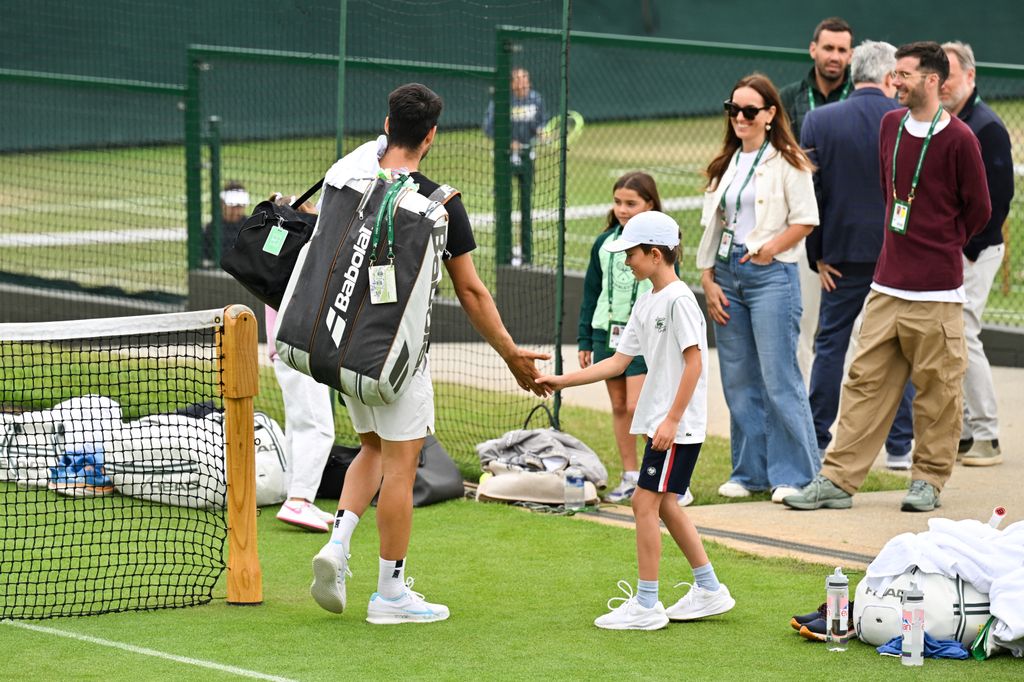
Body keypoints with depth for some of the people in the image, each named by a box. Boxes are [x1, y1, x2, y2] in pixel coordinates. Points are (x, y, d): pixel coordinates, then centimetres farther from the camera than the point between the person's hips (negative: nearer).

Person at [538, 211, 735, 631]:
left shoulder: (679, 300, -15)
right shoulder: (646, 303, 13)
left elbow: (694, 363, -18)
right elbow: (618, 362, 14)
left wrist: (672, 420, -20)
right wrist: (562, 381, 8)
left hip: (679, 424, -10)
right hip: (659, 420, 10)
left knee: (646, 502, -9)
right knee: (663, 504, 14)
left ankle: (646, 605, -5)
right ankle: (709, 591, 23)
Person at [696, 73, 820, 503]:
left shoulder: (787, 163, -2)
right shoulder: (725, 165, 15)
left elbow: (806, 220, -6)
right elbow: (711, 225, 16)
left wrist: (770, 249, -16)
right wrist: (708, 280, 8)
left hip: (771, 275, -6)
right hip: (727, 275, 6)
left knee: (778, 379, -9)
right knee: (738, 381, 8)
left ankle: (795, 475, -4)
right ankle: (750, 472, 15)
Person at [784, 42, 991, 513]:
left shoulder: (958, 138, -9)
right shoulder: (890, 125, 10)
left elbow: (979, 210, -1)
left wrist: (940, 247, 10)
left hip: (935, 292, -6)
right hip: (886, 286, 6)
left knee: (936, 389, 3)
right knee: (866, 382, 4)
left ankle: (929, 479, 14)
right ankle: (838, 479, 4)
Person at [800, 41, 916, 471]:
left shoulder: (819, 121, -4)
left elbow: (808, 192, -3)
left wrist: (817, 256, 3)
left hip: (844, 253, 1)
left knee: (830, 346, 10)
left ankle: (816, 443, 11)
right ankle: (899, 447, 8)